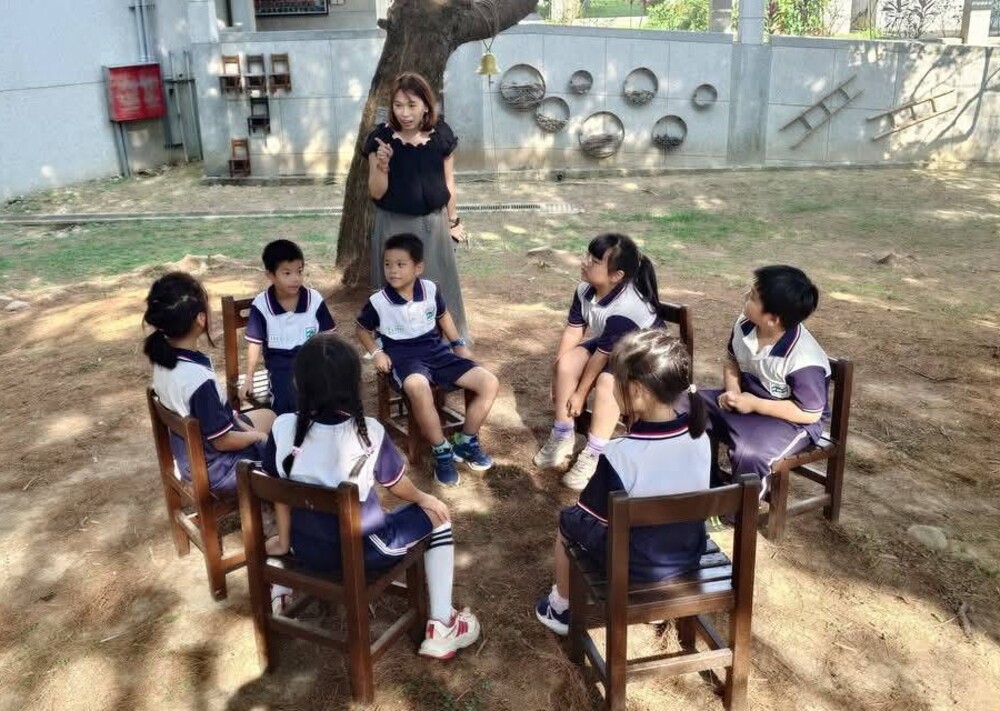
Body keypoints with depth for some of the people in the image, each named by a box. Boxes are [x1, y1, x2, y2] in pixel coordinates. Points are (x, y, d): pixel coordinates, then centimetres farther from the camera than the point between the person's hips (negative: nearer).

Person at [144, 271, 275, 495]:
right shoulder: (198, 379, -37)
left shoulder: (163, 356, -11)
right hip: (215, 469, -8)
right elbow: (223, 441, -24)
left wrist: (239, 422, 3)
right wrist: (257, 436, -7)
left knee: (267, 416, 26)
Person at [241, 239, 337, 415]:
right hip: (281, 361, -1)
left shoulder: (315, 299, -5)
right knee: (286, 402, -27)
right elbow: (255, 343, 1)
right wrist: (249, 378, 2)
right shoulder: (261, 304, -7)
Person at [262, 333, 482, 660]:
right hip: (361, 552, -4)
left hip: (306, 550, 4)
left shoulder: (284, 428, -15)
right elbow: (399, 486, -5)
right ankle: (440, 629, 14)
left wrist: (283, 543, 14)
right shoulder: (369, 431, -21)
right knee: (437, 516, 16)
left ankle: (280, 592, 37)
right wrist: (423, 498, 18)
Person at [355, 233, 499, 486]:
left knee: (490, 382, -12)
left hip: (436, 350, 4)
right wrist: (376, 352, -8)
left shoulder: (431, 290, -1)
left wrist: (459, 344, 12)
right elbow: (363, 329, 9)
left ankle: (466, 441, 7)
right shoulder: (378, 301, -9)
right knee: (418, 388, -42)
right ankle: (442, 451, -20)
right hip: (404, 356, -4)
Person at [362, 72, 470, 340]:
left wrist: (453, 221, 9)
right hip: (394, 225, -2)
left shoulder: (441, 133, -4)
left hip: (433, 223, 2)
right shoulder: (381, 137, -10)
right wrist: (382, 166, -26)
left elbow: (448, 180, 6)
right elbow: (376, 193, -8)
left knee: (439, 288, 12)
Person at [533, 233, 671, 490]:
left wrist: (580, 394, -19)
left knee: (606, 385, -33)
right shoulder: (585, 289, -15)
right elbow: (572, 331, -7)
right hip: (607, 346, 7)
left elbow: (603, 355, -29)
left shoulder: (626, 309, -36)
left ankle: (592, 458, -22)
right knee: (567, 363, -16)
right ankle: (562, 438, -2)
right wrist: (558, 374, -6)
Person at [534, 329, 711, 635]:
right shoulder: (700, 437, -14)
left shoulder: (619, 455, -31)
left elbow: (590, 520, -18)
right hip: (689, 554, 5)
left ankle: (561, 608, 37)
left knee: (568, 521, 20)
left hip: (635, 564, -5)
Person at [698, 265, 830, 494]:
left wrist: (754, 404, -23)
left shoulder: (803, 360, -31)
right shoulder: (744, 324, -11)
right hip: (747, 398, 7)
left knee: (749, 455, -34)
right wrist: (733, 391, -12)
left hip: (791, 420, -7)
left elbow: (810, 414, -24)